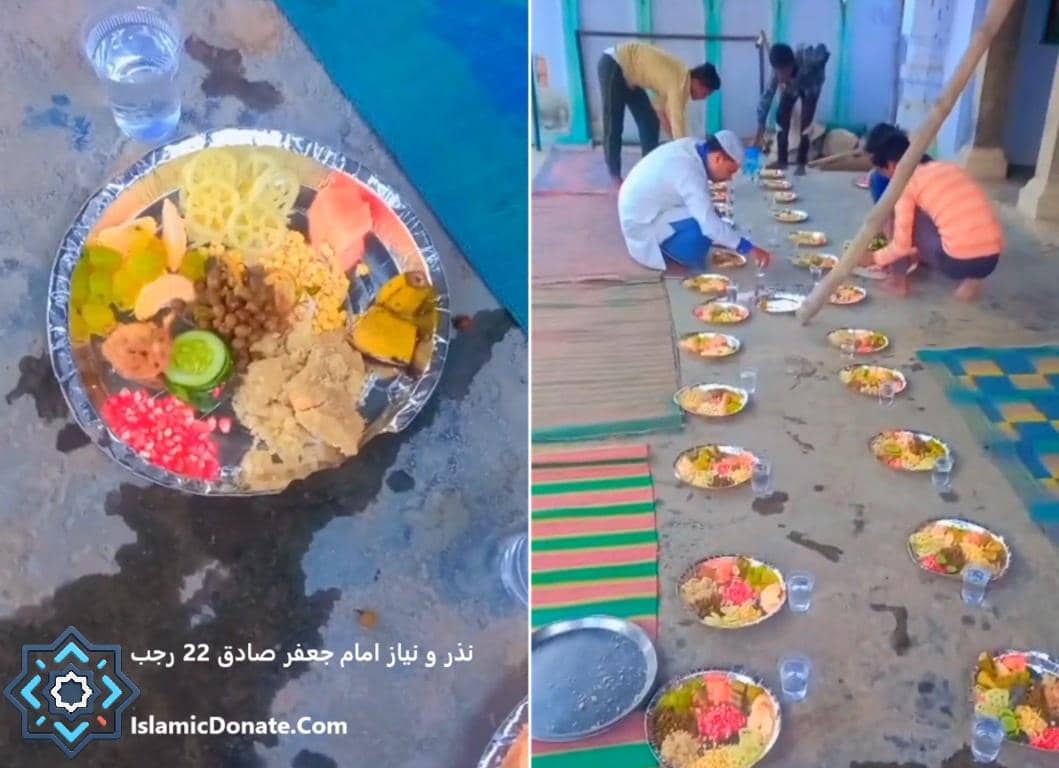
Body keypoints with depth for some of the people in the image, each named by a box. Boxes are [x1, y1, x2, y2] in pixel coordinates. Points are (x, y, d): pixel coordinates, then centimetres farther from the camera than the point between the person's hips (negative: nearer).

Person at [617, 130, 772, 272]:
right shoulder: (689, 171, -29)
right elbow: (710, 225, -33)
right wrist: (749, 248, -27)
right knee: (703, 230, -22)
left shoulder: (693, 147, -2)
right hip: (642, 221, -10)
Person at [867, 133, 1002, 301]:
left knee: (910, 218, 14)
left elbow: (902, 245, -1)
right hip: (992, 259, 6)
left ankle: (899, 279, 17)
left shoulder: (907, 182, 1)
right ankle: (971, 279, 15)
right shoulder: (950, 168, 21)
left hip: (958, 262, -6)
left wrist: (875, 257, 19)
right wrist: (920, 254, 43)